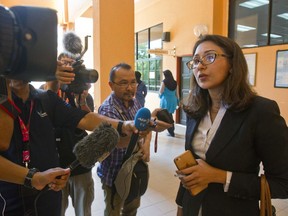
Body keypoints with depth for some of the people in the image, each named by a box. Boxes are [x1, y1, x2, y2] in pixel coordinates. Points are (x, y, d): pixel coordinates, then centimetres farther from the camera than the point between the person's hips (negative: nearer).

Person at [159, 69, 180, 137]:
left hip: (166, 100, -5)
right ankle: (172, 130, 29)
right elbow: (177, 93, 8)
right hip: (173, 100, 5)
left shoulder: (164, 82, -9)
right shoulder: (175, 82, 5)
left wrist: (160, 96, 13)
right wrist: (177, 101, 17)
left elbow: (161, 91, -9)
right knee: (170, 115, 20)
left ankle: (171, 132, 6)